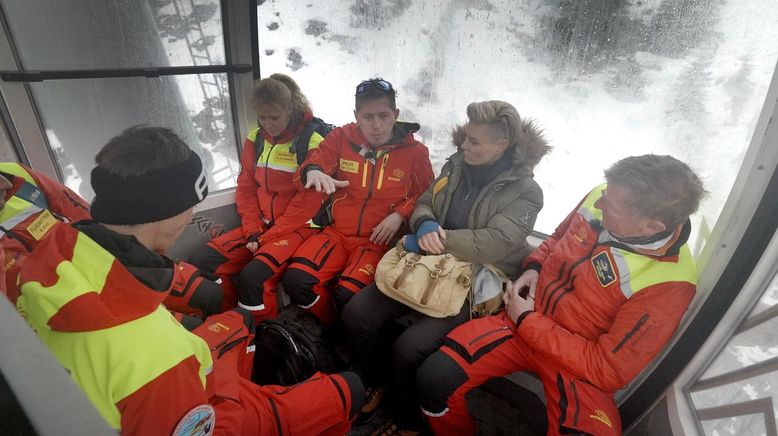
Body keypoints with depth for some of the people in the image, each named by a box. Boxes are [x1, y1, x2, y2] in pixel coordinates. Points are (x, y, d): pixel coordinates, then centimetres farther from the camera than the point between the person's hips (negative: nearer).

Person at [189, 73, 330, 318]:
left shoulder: (312, 138, -11)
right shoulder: (255, 138, 7)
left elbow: (309, 199, -15)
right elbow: (246, 188, 9)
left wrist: (267, 237, -13)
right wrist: (252, 231, -5)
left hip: (299, 227, -6)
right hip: (260, 225, 6)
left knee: (254, 275, -29)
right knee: (200, 263, -10)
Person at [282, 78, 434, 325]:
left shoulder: (414, 151, 1)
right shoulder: (341, 138, 3)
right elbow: (314, 162, -3)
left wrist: (400, 214, -11)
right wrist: (313, 172, -29)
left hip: (380, 239, -2)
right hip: (338, 231, 3)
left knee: (348, 295, -27)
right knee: (296, 281, -21)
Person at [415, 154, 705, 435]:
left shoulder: (670, 283, -21)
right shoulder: (600, 198, -8)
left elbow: (608, 371, -17)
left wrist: (527, 322, -16)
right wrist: (534, 267, -5)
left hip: (581, 362, -3)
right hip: (523, 318, 3)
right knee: (433, 378, -16)